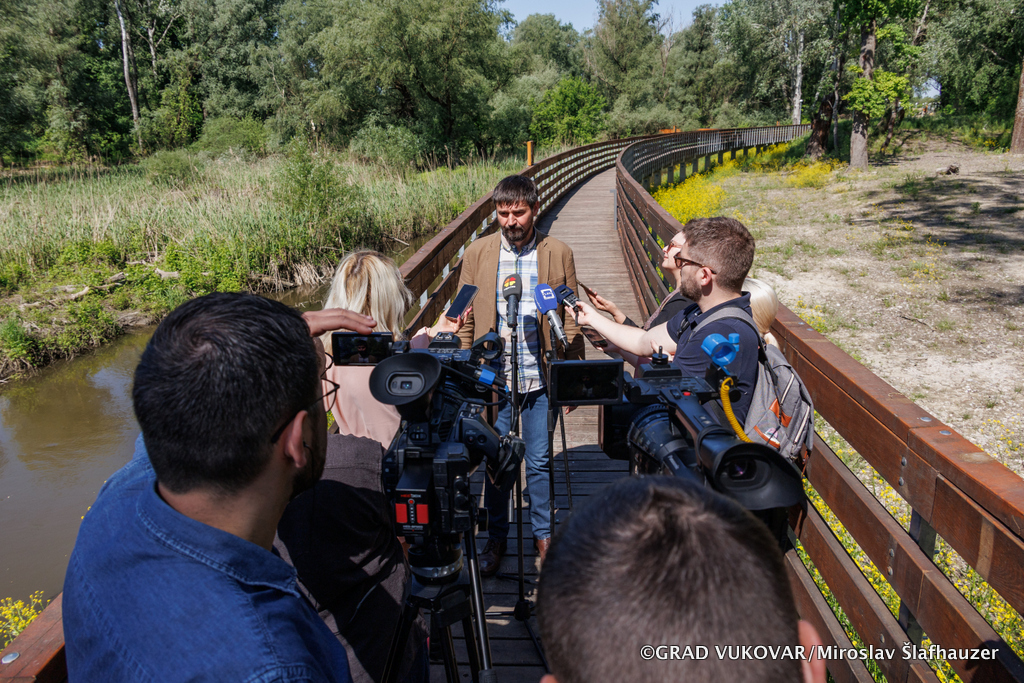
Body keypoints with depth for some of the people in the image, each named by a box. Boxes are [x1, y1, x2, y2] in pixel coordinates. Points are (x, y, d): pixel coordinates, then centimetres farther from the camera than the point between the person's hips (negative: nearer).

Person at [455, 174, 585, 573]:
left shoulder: (559, 255, 1)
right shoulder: (477, 254, 3)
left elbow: (570, 321, 4)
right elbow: (466, 320, 5)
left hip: (540, 378, 0)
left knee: (540, 461, 10)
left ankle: (543, 534, 32)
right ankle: (496, 538, 30)